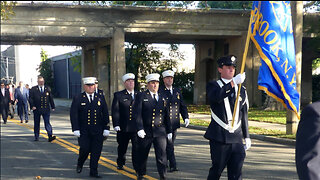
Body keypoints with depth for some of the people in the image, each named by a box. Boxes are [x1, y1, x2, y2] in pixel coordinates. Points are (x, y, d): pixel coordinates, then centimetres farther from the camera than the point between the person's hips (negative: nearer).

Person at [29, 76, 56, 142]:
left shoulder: (48, 89, 11)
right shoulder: (33, 89, 3)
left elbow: (51, 98, 13)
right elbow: (30, 98, 1)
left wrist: (53, 107, 10)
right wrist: (32, 106, -13)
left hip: (46, 109, 1)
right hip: (37, 109, -1)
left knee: (47, 123, -7)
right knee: (37, 124, 9)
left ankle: (50, 136, -15)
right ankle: (36, 137, 19)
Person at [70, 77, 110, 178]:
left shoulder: (100, 99, 9)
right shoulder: (78, 99, 2)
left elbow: (105, 115, 10)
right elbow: (73, 115, -3)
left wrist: (106, 129, 3)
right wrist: (76, 130, -10)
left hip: (98, 132, 2)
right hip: (83, 131, -2)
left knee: (96, 152, 1)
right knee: (85, 149, -8)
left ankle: (93, 172, 11)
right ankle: (80, 164, 22)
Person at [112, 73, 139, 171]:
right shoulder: (118, 95, 2)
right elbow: (115, 111, -4)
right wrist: (116, 125, -13)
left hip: (136, 127, 1)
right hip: (123, 127, -1)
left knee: (137, 147, -10)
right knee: (122, 147, 15)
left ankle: (137, 166, -5)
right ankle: (120, 164, 35)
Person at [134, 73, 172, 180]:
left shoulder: (162, 97, 13)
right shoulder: (141, 96, 0)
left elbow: (166, 116, 16)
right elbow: (137, 114, -8)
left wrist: (169, 131, 14)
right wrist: (140, 129, -18)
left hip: (160, 131, 2)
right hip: (145, 131, -2)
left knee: (162, 154, -7)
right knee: (143, 154, 10)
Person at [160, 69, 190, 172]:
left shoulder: (177, 91, 14)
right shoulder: (160, 92, -5)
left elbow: (182, 106, 15)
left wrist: (186, 117, 3)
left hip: (175, 123, 6)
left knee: (170, 144, 13)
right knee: (169, 145, -9)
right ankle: (172, 166, -8)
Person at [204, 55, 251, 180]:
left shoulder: (241, 90, 15)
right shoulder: (213, 85, 2)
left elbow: (244, 114, 17)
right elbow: (216, 97, -22)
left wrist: (247, 137, 14)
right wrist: (234, 82, -27)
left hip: (236, 138, 3)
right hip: (219, 137, -3)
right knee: (217, 169, 7)